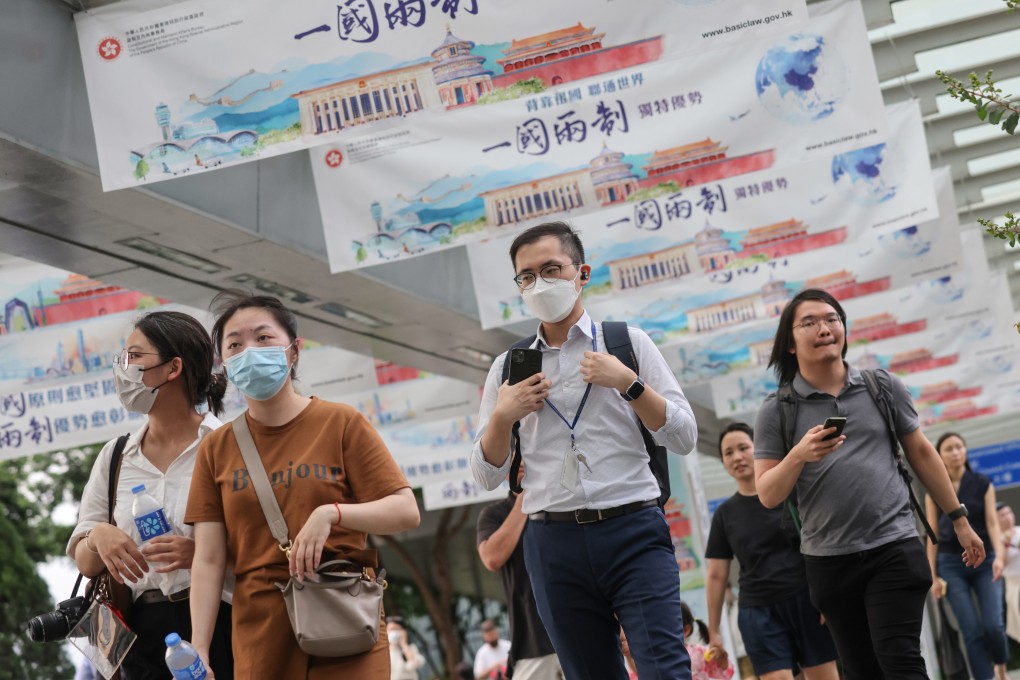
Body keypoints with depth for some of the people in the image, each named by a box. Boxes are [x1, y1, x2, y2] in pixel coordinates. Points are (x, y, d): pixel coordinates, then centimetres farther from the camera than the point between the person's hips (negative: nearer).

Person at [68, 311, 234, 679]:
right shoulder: (114, 456, 10)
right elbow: (85, 562, 12)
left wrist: (205, 552, -24)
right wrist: (98, 537, -11)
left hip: (219, 628, -4)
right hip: (142, 634, 5)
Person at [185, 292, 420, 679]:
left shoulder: (341, 424, 3)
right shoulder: (216, 449, 8)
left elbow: (406, 512, -2)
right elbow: (208, 560, 2)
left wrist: (331, 514, -18)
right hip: (261, 634, 2)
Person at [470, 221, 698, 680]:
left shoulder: (627, 342, 8)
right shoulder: (509, 367, 13)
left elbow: (683, 438, 3)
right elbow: (487, 476, 13)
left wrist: (628, 384, -9)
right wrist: (503, 415, -4)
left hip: (633, 533, -2)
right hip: (553, 543, 2)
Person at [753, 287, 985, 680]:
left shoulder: (883, 387, 5)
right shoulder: (777, 411, 1)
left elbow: (921, 453, 14)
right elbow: (767, 496, -2)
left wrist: (959, 520, 16)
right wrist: (799, 455, -21)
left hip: (894, 548, -1)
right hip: (827, 561, 1)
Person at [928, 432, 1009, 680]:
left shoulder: (983, 484, 5)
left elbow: (992, 522, -3)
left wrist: (999, 555, -20)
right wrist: (933, 576, -1)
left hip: (983, 559, 0)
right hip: (951, 563, 0)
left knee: (993, 625, -13)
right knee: (972, 631, -10)